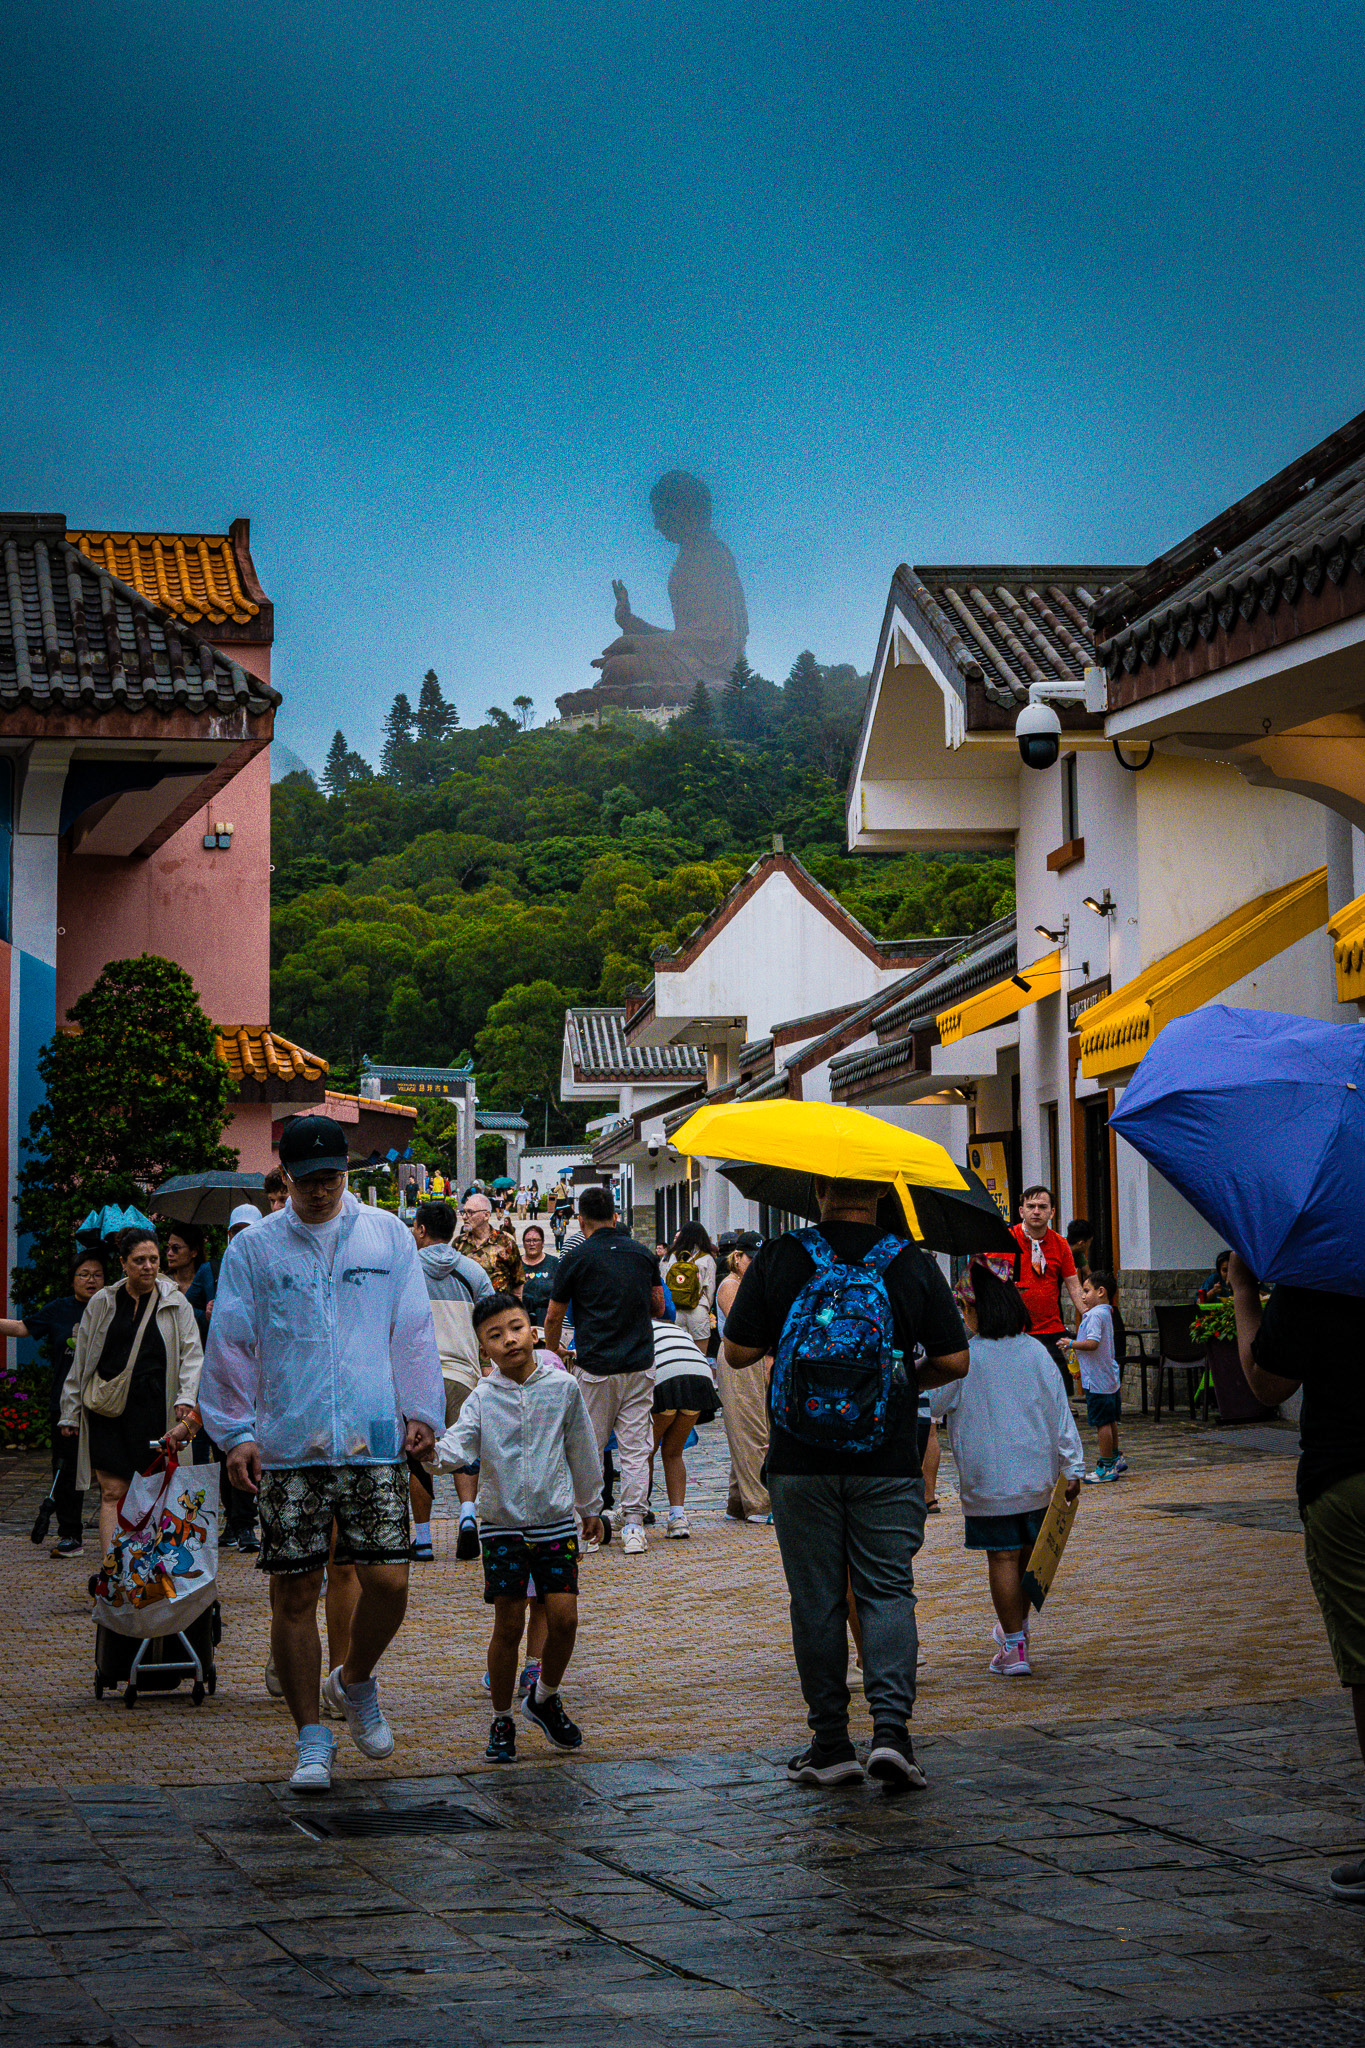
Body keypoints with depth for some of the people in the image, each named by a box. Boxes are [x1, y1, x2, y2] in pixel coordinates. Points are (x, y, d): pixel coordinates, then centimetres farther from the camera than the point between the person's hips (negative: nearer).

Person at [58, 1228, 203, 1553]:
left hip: (154, 1410, 0)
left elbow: (192, 1355, 3)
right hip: (107, 1409, 0)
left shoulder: (175, 1303, 6)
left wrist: (186, 1399, -13)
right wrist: (70, 1413, 12)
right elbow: (81, 1361, 14)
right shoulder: (102, 1303, 9)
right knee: (113, 1493, -7)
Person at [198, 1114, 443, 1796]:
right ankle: (311, 1737, 13)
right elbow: (229, 1343, 5)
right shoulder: (253, 1248, 5)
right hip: (286, 1449, -1)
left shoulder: (388, 1236, 9)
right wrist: (236, 1432, -2)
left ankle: (354, 1681, 24)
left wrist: (421, 1411, 5)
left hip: (374, 1441, 1)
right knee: (293, 1595, 0)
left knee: (389, 1582, -6)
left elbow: (413, 1331, 11)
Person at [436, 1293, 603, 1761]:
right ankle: (501, 1721, 16)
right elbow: (457, 1449, -17)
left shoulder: (562, 1387, -1)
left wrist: (590, 1506, 21)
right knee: (508, 1626, 0)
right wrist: (433, 1449, -40)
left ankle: (544, 1698, 22)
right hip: (503, 1524, -1)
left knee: (564, 1619, -5)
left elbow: (582, 1450, 12)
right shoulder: (483, 1398, -4)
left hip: (556, 1521, 1)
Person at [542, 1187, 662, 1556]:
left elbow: (554, 1317, 3)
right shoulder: (643, 1254, 7)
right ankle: (633, 1525, -1)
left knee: (589, 1449, 8)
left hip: (595, 1366, -3)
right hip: (640, 1363, 3)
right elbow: (659, 1307, 15)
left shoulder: (576, 1258, -3)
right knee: (635, 1448, 4)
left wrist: (553, 1352, 22)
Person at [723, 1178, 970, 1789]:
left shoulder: (779, 1259, -4)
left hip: (800, 1466, 0)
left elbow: (737, 1352, -1)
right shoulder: (912, 1265, -3)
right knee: (888, 1591, 6)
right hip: (888, 1465, 0)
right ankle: (891, 1725, -9)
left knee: (816, 1601, 8)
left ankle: (831, 1743, 11)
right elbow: (954, 1362, -1)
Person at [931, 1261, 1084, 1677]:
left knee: (1003, 1558, 0)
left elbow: (930, 1405, -3)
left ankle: (1014, 1647, 2)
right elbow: (1060, 1411, 3)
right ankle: (1017, 1624, 35)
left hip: (987, 1480, -4)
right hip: (1036, 1477, 4)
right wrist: (1072, 1465, 9)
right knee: (1029, 1554, 18)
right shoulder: (1036, 1352, -1)